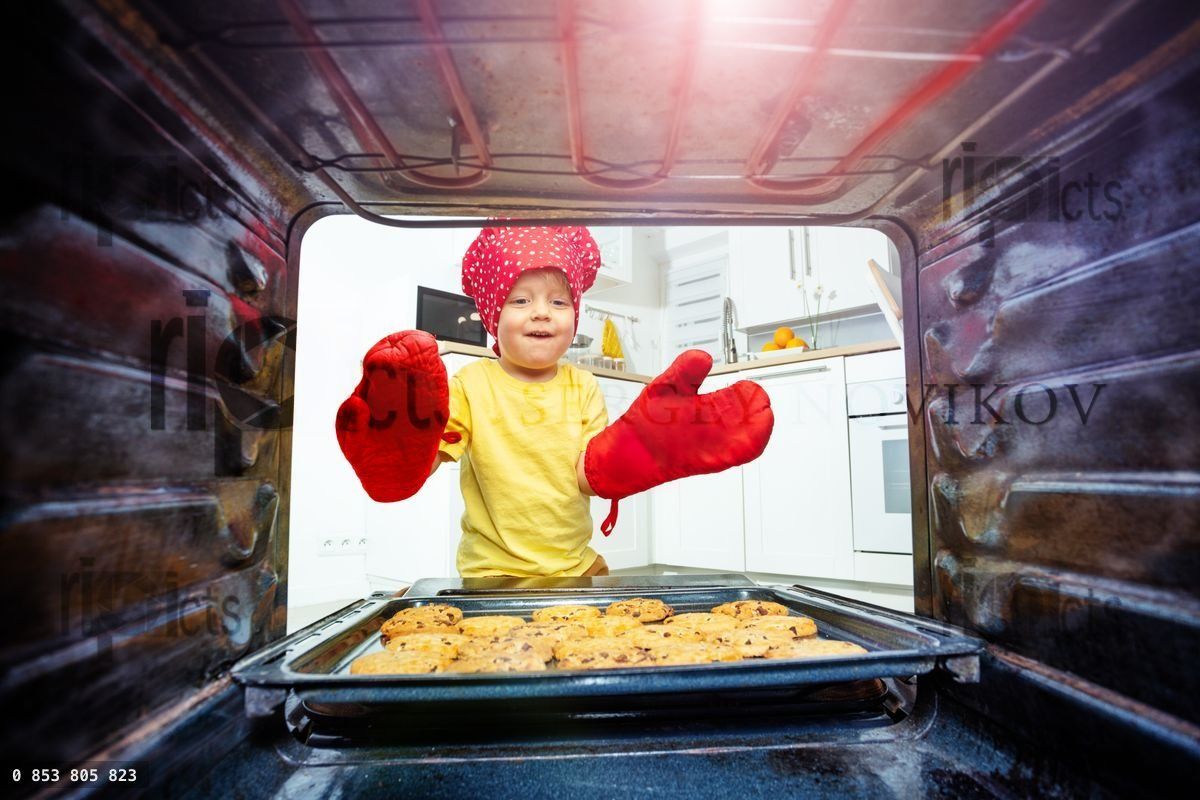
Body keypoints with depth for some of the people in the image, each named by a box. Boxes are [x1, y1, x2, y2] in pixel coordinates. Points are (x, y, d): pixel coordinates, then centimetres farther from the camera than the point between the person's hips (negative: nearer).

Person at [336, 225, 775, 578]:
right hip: (491, 574, -3)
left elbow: (587, 473, -7)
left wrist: (634, 451, -28)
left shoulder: (581, 386, 4)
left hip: (576, 566, 3)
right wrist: (403, 449, -36)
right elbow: (427, 459, -13)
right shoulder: (472, 383, -4)